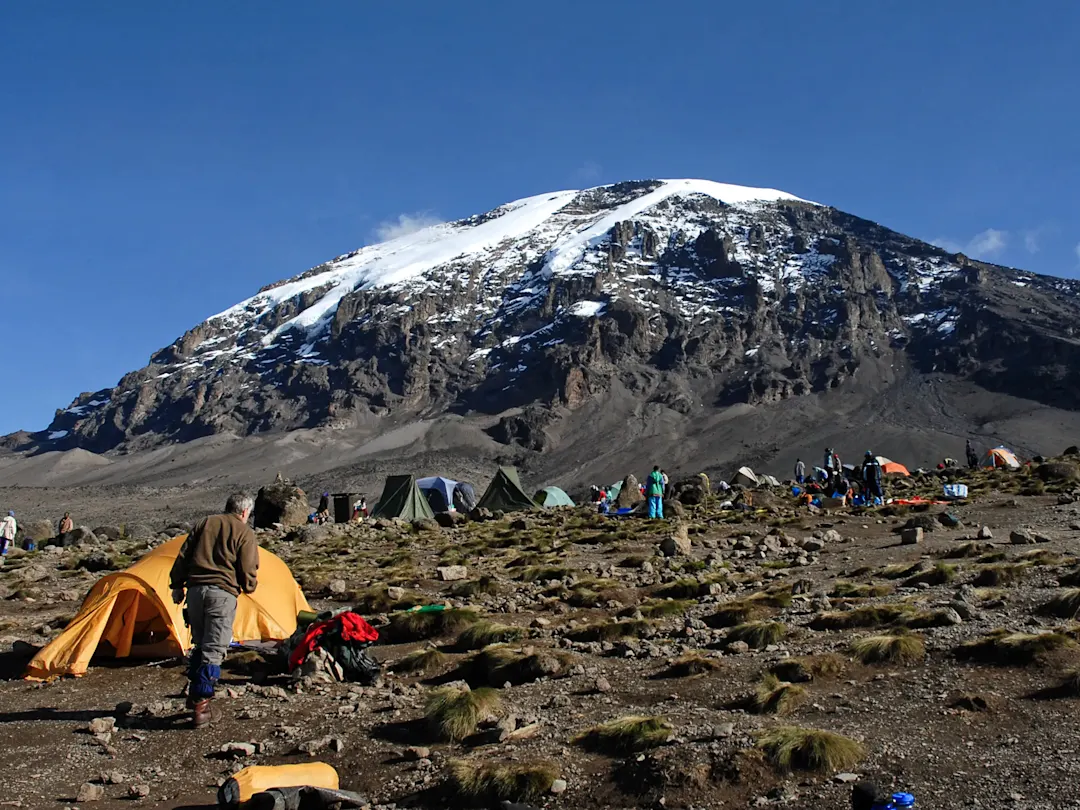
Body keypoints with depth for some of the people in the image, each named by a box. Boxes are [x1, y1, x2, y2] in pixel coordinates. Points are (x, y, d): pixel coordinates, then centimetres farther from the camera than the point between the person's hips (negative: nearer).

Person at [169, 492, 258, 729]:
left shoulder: (204, 523, 15)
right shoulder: (245, 534, 1)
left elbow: (183, 557, 13)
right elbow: (248, 573, -2)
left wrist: (177, 586, 19)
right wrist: (249, 587, 18)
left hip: (195, 588, 5)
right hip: (222, 593, -5)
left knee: (199, 645, 19)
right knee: (214, 650, -3)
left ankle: (194, 694, 23)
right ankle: (200, 703, -6)